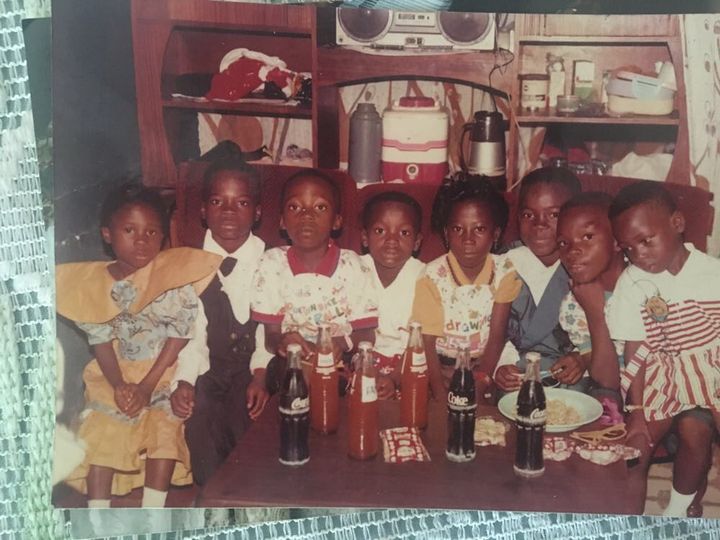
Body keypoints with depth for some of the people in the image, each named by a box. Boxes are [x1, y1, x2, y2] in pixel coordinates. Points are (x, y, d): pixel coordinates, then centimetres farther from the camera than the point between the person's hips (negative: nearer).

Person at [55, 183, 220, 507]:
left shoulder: (176, 273, -13)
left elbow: (179, 336, -12)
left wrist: (148, 384, -17)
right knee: (99, 434, -7)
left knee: (164, 432, -18)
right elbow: (101, 340, -1)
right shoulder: (94, 282, -3)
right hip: (116, 377, 3)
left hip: (165, 374, -3)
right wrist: (118, 385, -16)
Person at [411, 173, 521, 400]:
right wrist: (441, 396, -23)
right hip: (443, 367, -2)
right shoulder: (432, 277, -10)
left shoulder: (505, 271, -4)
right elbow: (427, 343, -12)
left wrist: (479, 382, -18)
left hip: (485, 364, 2)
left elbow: (497, 336, -6)